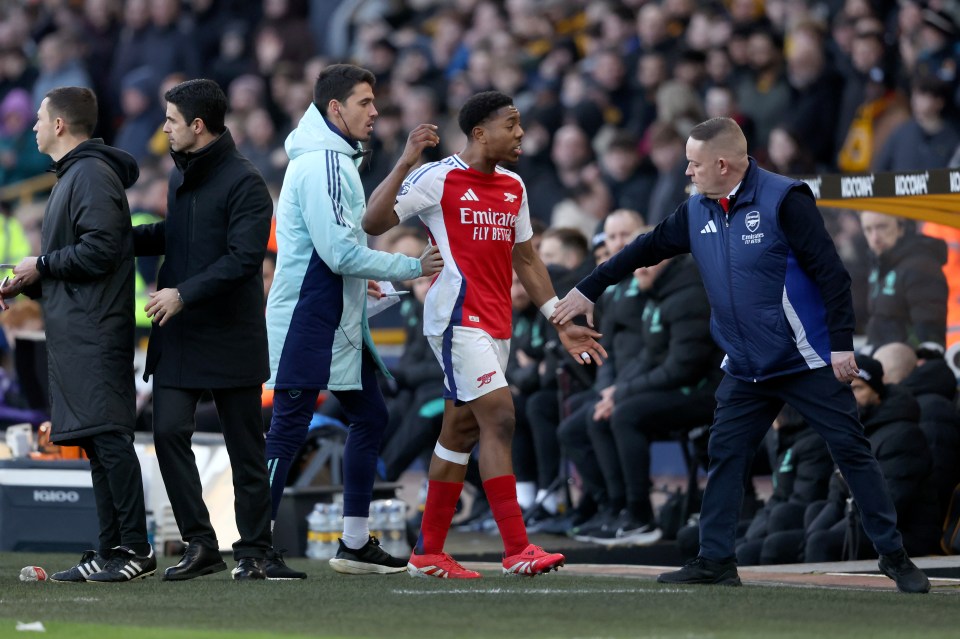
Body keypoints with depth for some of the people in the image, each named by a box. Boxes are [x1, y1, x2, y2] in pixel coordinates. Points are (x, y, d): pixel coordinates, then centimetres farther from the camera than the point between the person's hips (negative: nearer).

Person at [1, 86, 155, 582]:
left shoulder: (92, 174, -10)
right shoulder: (72, 175, 22)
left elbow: (100, 249, -21)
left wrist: (42, 266, -9)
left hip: (96, 332, -11)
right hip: (74, 332, 11)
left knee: (108, 436, -13)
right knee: (97, 443, 8)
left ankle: (136, 549, -14)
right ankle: (111, 551, 9)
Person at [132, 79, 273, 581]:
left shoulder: (243, 182, -12)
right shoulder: (180, 175, 14)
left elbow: (244, 257, -20)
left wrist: (184, 294, -23)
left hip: (230, 337, -7)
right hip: (177, 334, 7)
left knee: (245, 447, 2)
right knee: (168, 431, -5)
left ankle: (252, 549, 11)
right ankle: (199, 544, 2)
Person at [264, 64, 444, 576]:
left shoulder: (336, 160, 17)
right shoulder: (321, 164, -17)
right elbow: (341, 253, -21)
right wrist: (412, 268, -13)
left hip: (338, 321, 11)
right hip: (307, 321, -11)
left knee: (369, 417, 13)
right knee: (289, 428, -9)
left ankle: (355, 543, 18)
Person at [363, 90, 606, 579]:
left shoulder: (513, 188, 16)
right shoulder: (437, 179, -7)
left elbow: (526, 260, 22)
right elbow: (373, 223, -14)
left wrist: (561, 322, 18)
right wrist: (406, 162, -21)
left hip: (495, 324, 8)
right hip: (458, 318, -8)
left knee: (461, 431, 10)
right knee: (499, 418, -16)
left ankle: (428, 553, 16)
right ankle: (517, 549, -18)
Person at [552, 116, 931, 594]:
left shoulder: (784, 201, -16)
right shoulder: (697, 212, 5)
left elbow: (830, 272, -17)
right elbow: (649, 248, 17)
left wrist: (842, 343, -19)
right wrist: (588, 290, 19)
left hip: (808, 359, -6)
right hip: (745, 370, 6)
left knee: (851, 451, -4)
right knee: (725, 455, 1)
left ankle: (893, 557, 3)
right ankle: (716, 560, 8)